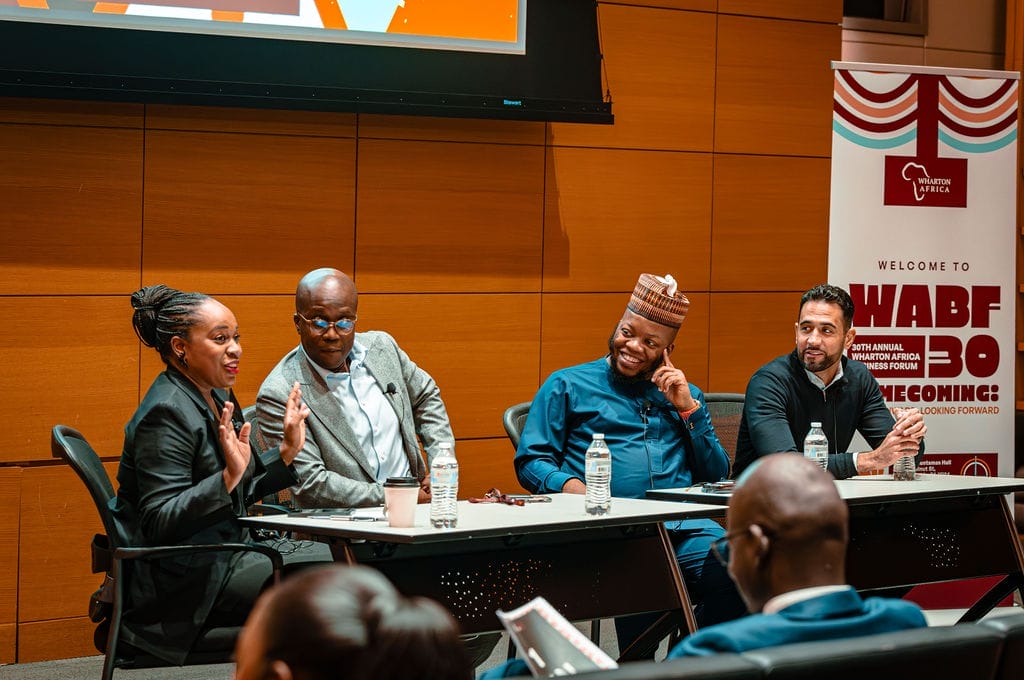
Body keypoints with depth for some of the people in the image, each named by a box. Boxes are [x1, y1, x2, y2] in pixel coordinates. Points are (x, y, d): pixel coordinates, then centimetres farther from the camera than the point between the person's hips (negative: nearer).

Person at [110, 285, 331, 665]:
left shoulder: (215, 400, 11)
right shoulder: (166, 413, -19)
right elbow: (159, 523, -24)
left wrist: (287, 451, 7)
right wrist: (228, 477, -33)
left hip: (220, 558, 10)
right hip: (183, 582, -10)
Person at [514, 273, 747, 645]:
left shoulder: (684, 394, 28)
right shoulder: (567, 385, 18)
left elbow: (717, 475, 21)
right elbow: (530, 461, 9)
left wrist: (688, 408, 10)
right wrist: (570, 486, -12)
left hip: (681, 526, 3)